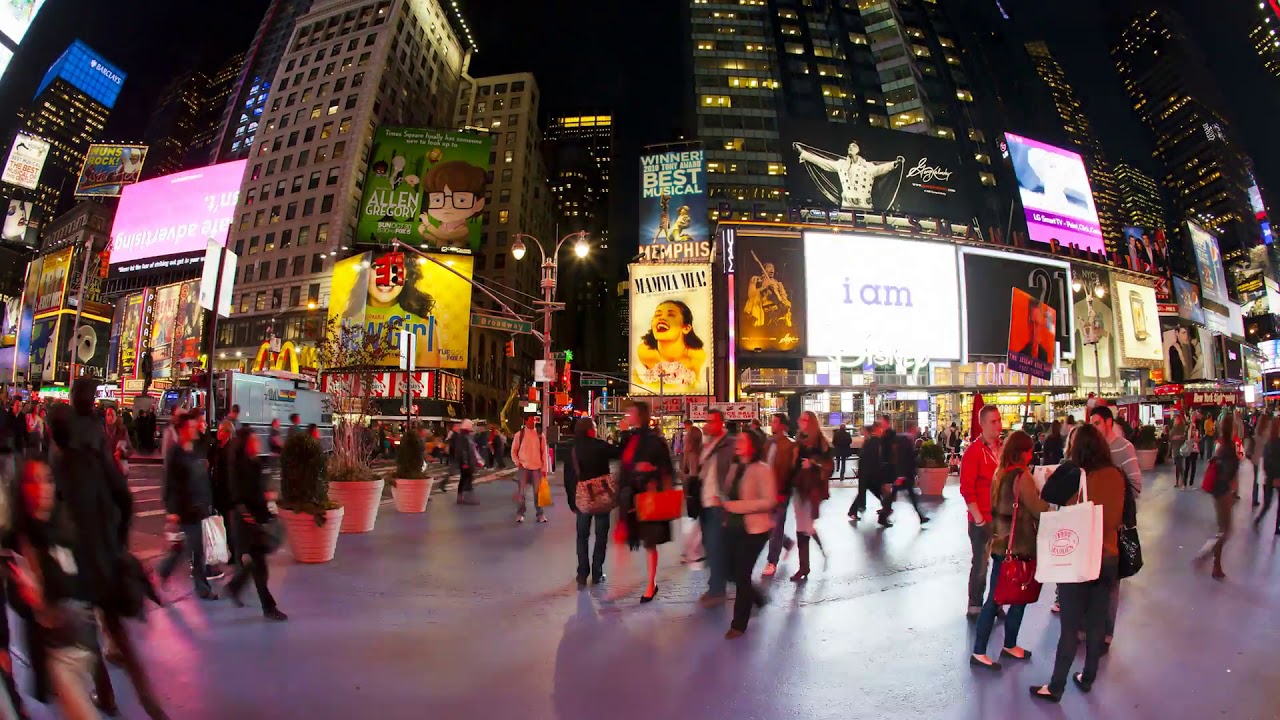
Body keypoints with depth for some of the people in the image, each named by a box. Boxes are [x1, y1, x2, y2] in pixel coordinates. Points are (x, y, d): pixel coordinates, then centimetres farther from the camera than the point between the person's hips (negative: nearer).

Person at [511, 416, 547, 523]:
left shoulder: (540, 434, 2)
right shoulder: (519, 434, -1)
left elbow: (544, 452, 5)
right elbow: (513, 451, 6)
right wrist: (517, 462, -7)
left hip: (537, 467, 1)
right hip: (523, 467, -1)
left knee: (538, 492, 5)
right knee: (521, 491, 4)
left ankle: (540, 513, 15)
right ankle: (520, 513, 19)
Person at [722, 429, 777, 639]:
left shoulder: (762, 469, -14)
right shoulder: (734, 467, 8)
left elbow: (770, 501, -21)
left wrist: (740, 506, -23)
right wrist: (727, 507, 2)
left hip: (754, 529, -7)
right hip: (733, 527, 7)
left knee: (742, 575, -1)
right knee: (732, 572, 13)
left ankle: (739, 624, 17)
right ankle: (757, 597, 42)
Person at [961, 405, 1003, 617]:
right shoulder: (974, 451, -10)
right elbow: (967, 488, -13)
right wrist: (978, 519, -15)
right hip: (983, 520, -5)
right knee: (980, 564, 4)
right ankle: (974, 607, 17)